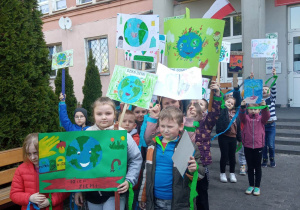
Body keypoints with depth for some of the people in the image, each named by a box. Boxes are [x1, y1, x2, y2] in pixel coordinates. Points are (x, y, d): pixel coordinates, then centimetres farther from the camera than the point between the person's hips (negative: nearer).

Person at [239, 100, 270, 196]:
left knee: (258, 167, 10)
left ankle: (257, 186, 22)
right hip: (247, 146, 1)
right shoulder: (246, 118, 0)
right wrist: (242, 107, -39)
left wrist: (264, 107, -38)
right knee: (250, 167, 12)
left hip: (258, 146, 0)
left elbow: (267, 116, -20)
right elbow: (241, 116, -21)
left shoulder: (261, 118, 0)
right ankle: (251, 185, 25)